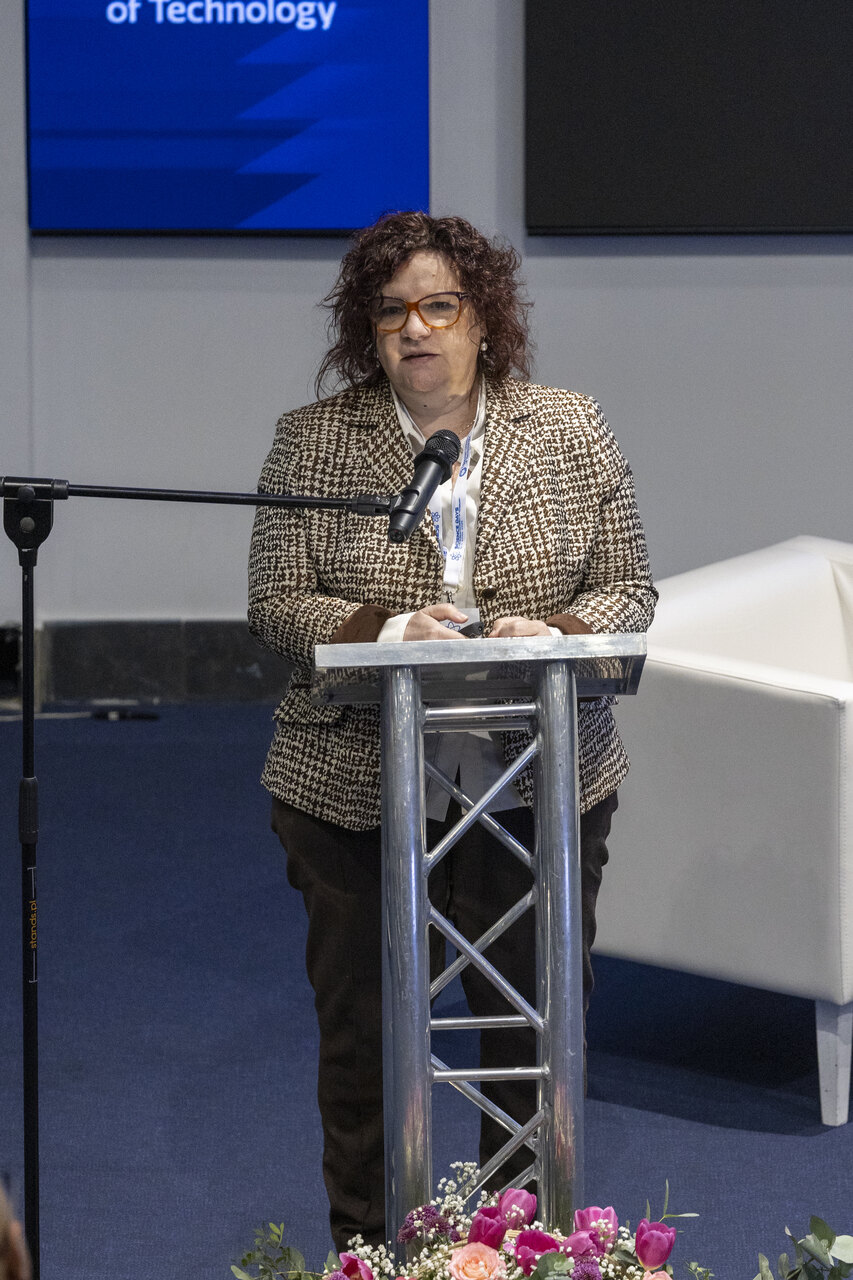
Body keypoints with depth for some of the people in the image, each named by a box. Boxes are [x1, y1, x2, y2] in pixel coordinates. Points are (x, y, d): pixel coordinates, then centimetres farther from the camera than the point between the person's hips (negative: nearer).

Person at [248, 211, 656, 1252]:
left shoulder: (570, 432, 4)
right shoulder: (312, 441, 1)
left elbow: (628, 587, 4)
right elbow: (275, 604, -3)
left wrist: (558, 635, -17)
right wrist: (387, 630, -21)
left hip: (537, 789, 1)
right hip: (356, 793, -1)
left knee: (537, 1032, 6)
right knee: (360, 1038, 6)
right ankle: (366, 1253, 20)